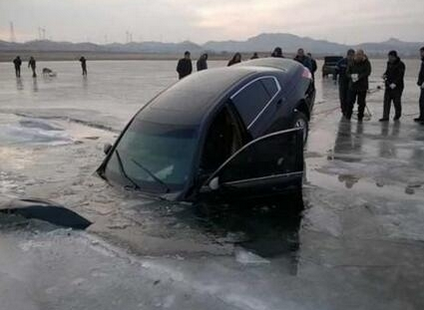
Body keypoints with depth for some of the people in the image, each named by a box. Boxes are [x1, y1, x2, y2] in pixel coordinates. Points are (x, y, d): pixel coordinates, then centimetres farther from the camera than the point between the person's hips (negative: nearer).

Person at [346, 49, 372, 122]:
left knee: (361, 103, 4)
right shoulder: (352, 63, 4)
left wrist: (359, 76, -25)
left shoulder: (366, 63, -4)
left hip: (362, 86, -2)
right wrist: (351, 76, -18)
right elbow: (347, 72, 4)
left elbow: (368, 72, -14)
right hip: (352, 85, 2)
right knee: (350, 101, 1)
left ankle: (360, 117, 15)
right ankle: (348, 116, 11)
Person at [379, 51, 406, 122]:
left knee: (397, 102, 4)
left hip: (397, 86, -6)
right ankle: (385, 117, -2)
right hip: (388, 85, 6)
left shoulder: (400, 64, -12)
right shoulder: (389, 63, 11)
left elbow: (401, 76, -19)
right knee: (386, 101, -2)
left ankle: (397, 115, 25)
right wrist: (385, 75, 1)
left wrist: (395, 83, -32)